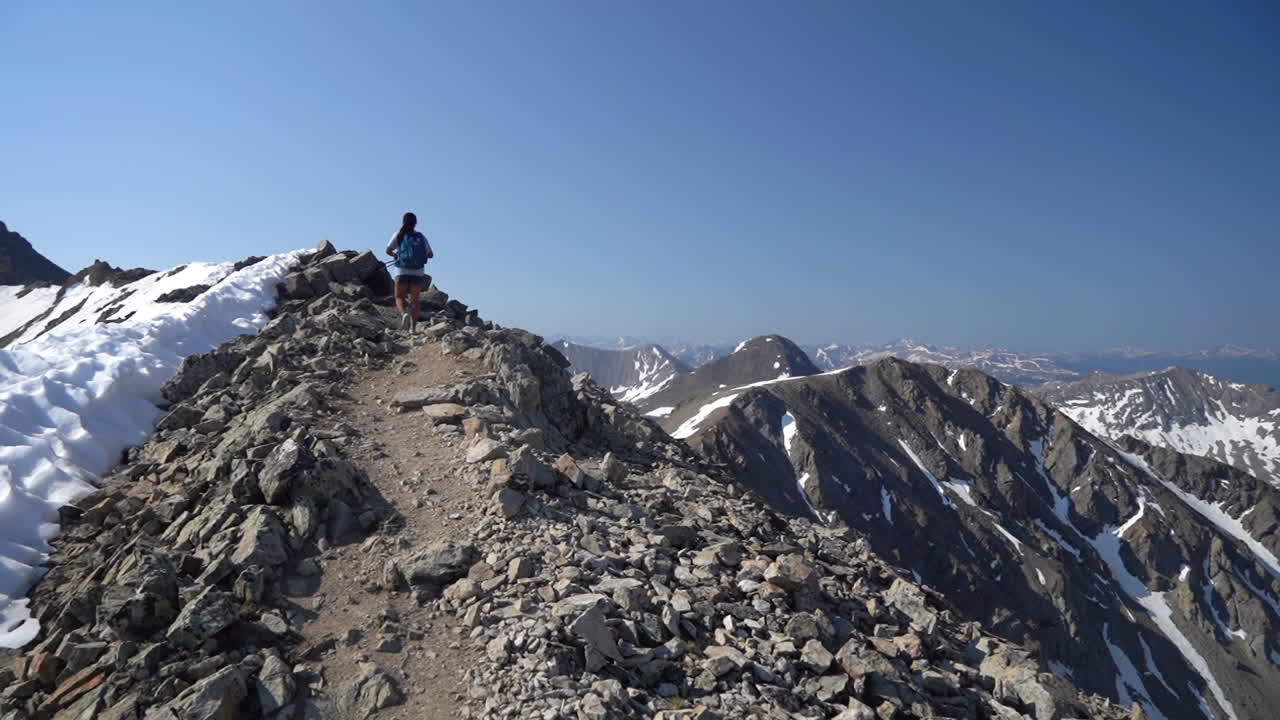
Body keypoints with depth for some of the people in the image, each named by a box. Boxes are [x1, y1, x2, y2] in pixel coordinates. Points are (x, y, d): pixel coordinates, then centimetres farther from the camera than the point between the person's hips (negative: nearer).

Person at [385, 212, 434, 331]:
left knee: (399, 297, 12)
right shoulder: (421, 236, 4)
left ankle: (404, 313, -18)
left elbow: (388, 250, -3)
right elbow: (430, 254, 2)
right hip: (418, 272, 1)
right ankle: (413, 327, 1)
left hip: (402, 271, -1)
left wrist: (396, 255, 17)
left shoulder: (399, 234, 2)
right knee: (414, 300, 8)